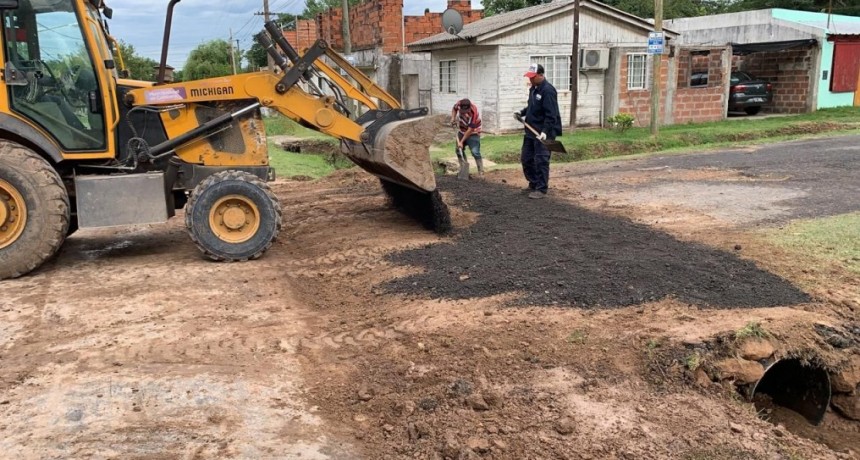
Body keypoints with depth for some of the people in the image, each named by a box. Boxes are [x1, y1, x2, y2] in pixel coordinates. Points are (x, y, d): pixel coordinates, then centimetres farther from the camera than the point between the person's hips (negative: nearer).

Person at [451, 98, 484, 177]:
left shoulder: (474, 113, -34)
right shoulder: (459, 103, -18)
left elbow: (470, 130, -29)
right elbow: (454, 109, 9)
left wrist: (462, 142, -26)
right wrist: (453, 118, -8)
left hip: (473, 133, -6)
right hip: (461, 131, 7)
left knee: (475, 152, -17)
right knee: (459, 150, 10)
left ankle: (481, 172, -12)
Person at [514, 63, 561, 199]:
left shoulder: (548, 91, -16)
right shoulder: (533, 89, 13)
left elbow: (551, 115, -22)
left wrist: (545, 131, -29)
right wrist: (522, 113, 11)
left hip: (542, 133, -10)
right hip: (531, 131, 10)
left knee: (541, 161, -6)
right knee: (526, 159, 14)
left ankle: (541, 189, 2)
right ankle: (533, 184, 28)